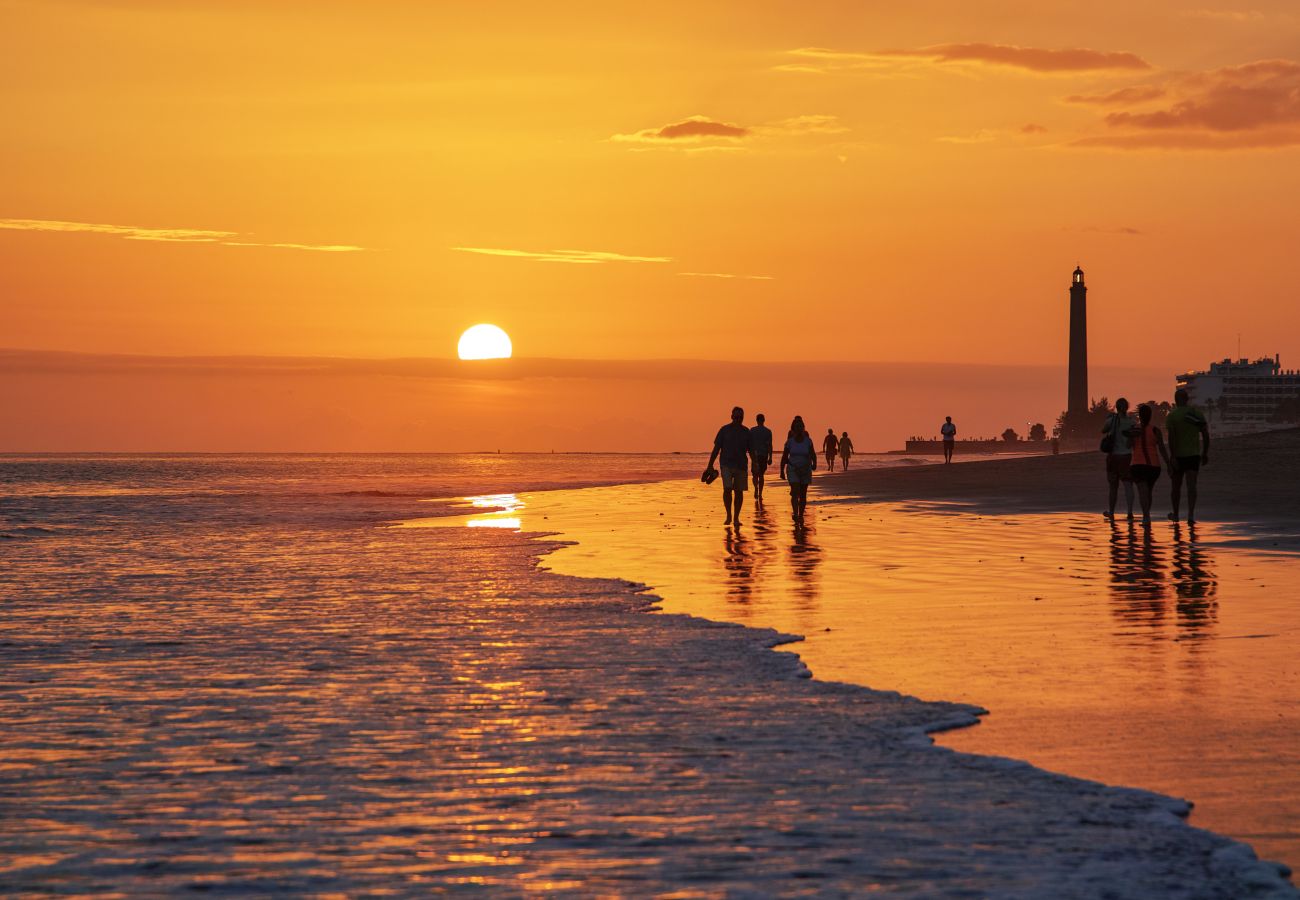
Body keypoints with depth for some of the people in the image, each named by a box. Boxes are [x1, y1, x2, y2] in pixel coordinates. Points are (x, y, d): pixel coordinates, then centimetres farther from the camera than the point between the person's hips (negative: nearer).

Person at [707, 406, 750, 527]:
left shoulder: (746, 432, 8)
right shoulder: (724, 430, 1)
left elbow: (751, 450, 11)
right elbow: (716, 449, 2)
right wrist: (710, 465, -3)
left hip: (741, 465, 2)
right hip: (726, 464, -2)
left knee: (739, 491, 2)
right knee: (727, 489, -16)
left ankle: (736, 518, 10)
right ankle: (729, 515, 0)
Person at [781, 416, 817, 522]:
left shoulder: (808, 441, -3)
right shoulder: (790, 441, -3)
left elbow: (813, 454, -4)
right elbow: (784, 457, 5)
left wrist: (814, 464, -24)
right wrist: (782, 471, 4)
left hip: (805, 469, 1)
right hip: (793, 469, -1)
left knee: (803, 495, 7)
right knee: (795, 492, -18)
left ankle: (801, 515, 21)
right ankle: (795, 514, -27)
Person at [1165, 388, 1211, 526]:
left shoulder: (1172, 415, -8)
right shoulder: (1197, 413, 4)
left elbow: (1171, 438, -17)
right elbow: (1206, 435, 4)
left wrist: (1172, 457, -18)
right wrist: (1205, 454, 13)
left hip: (1178, 455, -2)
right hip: (1194, 454, 2)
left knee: (1176, 486, 14)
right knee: (1191, 486, -6)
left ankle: (1175, 514, 29)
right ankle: (1191, 515, -22)